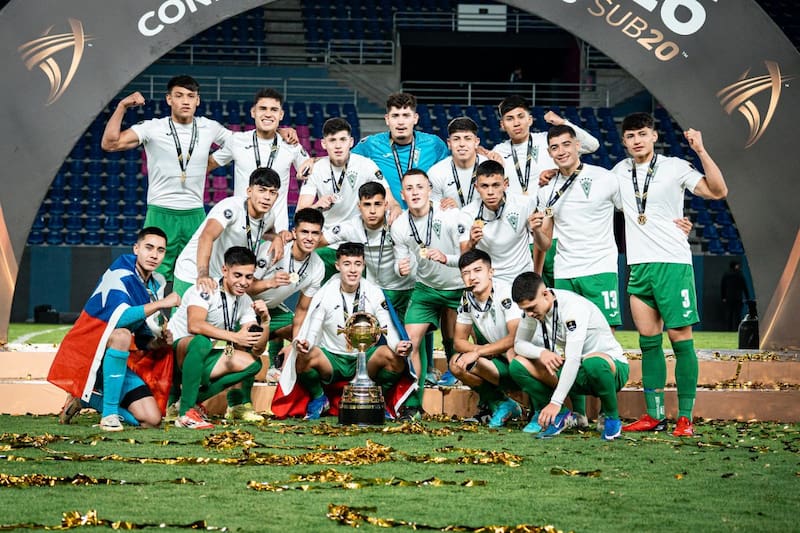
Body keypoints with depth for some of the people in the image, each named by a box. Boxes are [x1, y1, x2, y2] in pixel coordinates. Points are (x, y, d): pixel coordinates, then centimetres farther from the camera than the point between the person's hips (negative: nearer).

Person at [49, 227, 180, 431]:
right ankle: (109, 413, -31)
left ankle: (86, 399, 14)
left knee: (152, 419, -6)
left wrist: (159, 342, -10)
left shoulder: (156, 284, 9)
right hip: (87, 352, -7)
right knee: (121, 334, -40)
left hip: (117, 359, 8)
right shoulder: (119, 274, -15)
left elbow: (144, 339, 12)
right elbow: (120, 317, -34)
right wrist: (161, 303, -28)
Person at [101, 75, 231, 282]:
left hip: (195, 216, 3)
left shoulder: (209, 128, 6)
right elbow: (109, 144, -12)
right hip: (160, 216, -3)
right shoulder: (152, 128, -4)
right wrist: (122, 106, -20)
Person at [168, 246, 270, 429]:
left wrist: (265, 320, -16)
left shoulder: (245, 302, 4)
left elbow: (257, 350, 0)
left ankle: (191, 399, -5)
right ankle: (185, 413, -30)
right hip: (173, 352, -7)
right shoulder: (206, 290, -17)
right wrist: (234, 337, -39)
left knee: (252, 363, -7)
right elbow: (194, 325, -37)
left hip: (199, 360, 8)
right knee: (201, 341, -37)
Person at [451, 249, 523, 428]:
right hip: (500, 360, 7)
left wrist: (478, 352, -24)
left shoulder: (506, 293, -20)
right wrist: (479, 350, -16)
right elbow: (459, 341, 6)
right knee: (457, 364, -12)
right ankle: (500, 405, 2)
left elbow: (515, 338, -29)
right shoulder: (467, 298, 1)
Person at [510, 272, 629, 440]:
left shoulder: (573, 306, -27)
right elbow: (519, 343, 3)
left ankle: (611, 417, -15)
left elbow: (573, 359, -34)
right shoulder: (533, 305, -5)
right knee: (518, 365, -12)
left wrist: (555, 402, -39)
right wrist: (540, 353, -21)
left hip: (612, 366, -6)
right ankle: (560, 416, 2)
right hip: (573, 372, 7)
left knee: (594, 363, -43)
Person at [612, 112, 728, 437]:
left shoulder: (674, 167, -2)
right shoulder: (620, 171, 12)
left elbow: (718, 191, -12)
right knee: (648, 342, 7)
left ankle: (685, 418, -4)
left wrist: (701, 151, -19)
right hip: (638, 265, 5)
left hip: (673, 263, -5)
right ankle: (654, 416, 12)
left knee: (681, 339, -6)